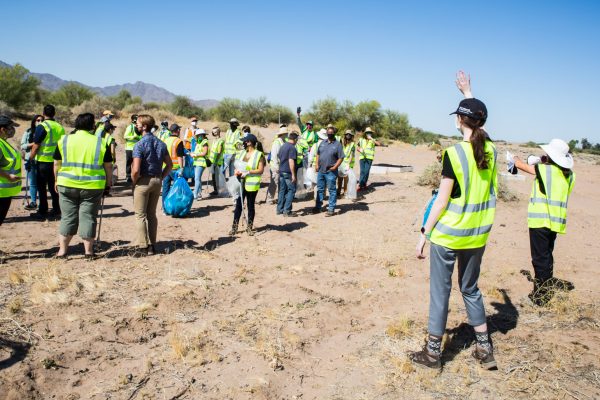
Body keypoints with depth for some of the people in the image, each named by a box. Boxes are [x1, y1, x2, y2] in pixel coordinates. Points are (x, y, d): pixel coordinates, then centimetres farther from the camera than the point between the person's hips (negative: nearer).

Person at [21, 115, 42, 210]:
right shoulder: (28, 132, 4)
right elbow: (22, 146, 0)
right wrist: (34, 144, -11)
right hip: (31, 160, 0)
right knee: (32, 183, 5)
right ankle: (33, 202, 14)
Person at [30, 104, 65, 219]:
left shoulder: (42, 127, -11)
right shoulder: (60, 127, 7)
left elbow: (36, 146, -12)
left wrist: (30, 159, -3)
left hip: (43, 161, -5)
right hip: (56, 161, 5)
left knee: (42, 188, 3)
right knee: (54, 187, 13)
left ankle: (42, 212, 7)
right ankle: (56, 210, 15)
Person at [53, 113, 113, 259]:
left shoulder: (64, 140, 3)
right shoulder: (101, 142, -1)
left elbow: (57, 164, 7)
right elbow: (108, 166, 2)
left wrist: (57, 181, 19)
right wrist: (108, 184, 12)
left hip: (67, 185, 2)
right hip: (93, 186, -1)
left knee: (68, 217, 11)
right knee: (88, 217, 6)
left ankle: (62, 250, 14)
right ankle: (88, 251, 11)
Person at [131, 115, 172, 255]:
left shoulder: (139, 145, -15)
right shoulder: (161, 143, 6)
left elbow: (136, 170, -21)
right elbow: (169, 164, 11)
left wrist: (134, 182, -4)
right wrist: (160, 178, 13)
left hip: (143, 181, -6)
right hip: (157, 181, 6)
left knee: (140, 215, 3)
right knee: (152, 214, 14)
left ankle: (143, 247, 3)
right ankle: (152, 245, 17)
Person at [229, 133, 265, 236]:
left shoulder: (259, 155, -8)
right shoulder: (242, 152, 11)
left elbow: (261, 170, -12)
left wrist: (248, 172, -21)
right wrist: (237, 171, -2)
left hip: (252, 185, -5)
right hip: (241, 183, 5)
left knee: (250, 206, 6)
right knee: (238, 205, 6)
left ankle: (250, 227, 18)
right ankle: (234, 227, 12)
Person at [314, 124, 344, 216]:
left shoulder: (337, 144, -5)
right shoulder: (323, 142, 10)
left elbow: (341, 158, -8)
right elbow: (318, 154, 17)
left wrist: (335, 167, -16)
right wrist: (317, 165, 6)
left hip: (331, 171, -5)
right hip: (320, 170, 5)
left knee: (332, 190, 1)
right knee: (320, 189, 13)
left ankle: (331, 209, 7)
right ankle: (318, 207, 24)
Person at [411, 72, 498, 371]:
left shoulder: (454, 153, -16)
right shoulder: (490, 150, 1)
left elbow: (442, 200, -15)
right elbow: (479, 119, 23)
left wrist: (424, 234, -8)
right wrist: (468, 93, 35)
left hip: (447, 234, -6)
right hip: (478, 235, 6)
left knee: (440, 291, 7)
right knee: (471, 289, 21)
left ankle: (433, 352, 18)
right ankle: (485, 350, 27)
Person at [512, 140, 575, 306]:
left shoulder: (543, 169, -12)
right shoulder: (569, 174, 4)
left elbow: (520, 164, 0)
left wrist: (515, 158, 22)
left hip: (540, 219, -6)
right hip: (557, 221, 6)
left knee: (540, 257, 1)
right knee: (547, 255, 20)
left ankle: (541, 294, 6)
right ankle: (548, 285, 31)